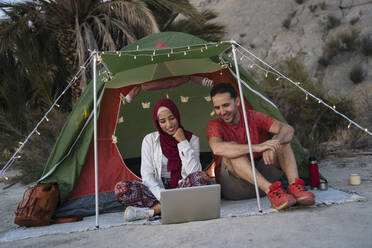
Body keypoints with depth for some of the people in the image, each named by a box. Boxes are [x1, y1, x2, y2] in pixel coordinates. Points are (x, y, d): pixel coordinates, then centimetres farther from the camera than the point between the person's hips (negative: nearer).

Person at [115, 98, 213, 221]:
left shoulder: (192, 139, 3)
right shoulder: (150, 140, 3)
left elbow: (194, 171, -10)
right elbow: (146, 174, -5)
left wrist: (183, 142, -12)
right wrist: (162, 196, -21)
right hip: (158, 189, 0)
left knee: (202, 177, -32)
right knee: (121, 188, -24)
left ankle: (154, 209, -26)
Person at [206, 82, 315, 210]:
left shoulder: (254, 117, -1)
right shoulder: (214, 125, -10)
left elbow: (288, 129, -13)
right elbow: (217, 148, -34)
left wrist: (273, 144, -37)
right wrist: (256, 147, -42)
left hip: (262, 174, 3)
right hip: (234, 188, -3)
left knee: (280, 140, -16)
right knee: (231, 153, -33)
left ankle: (295, 186, -31)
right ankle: (271, 190, -40)